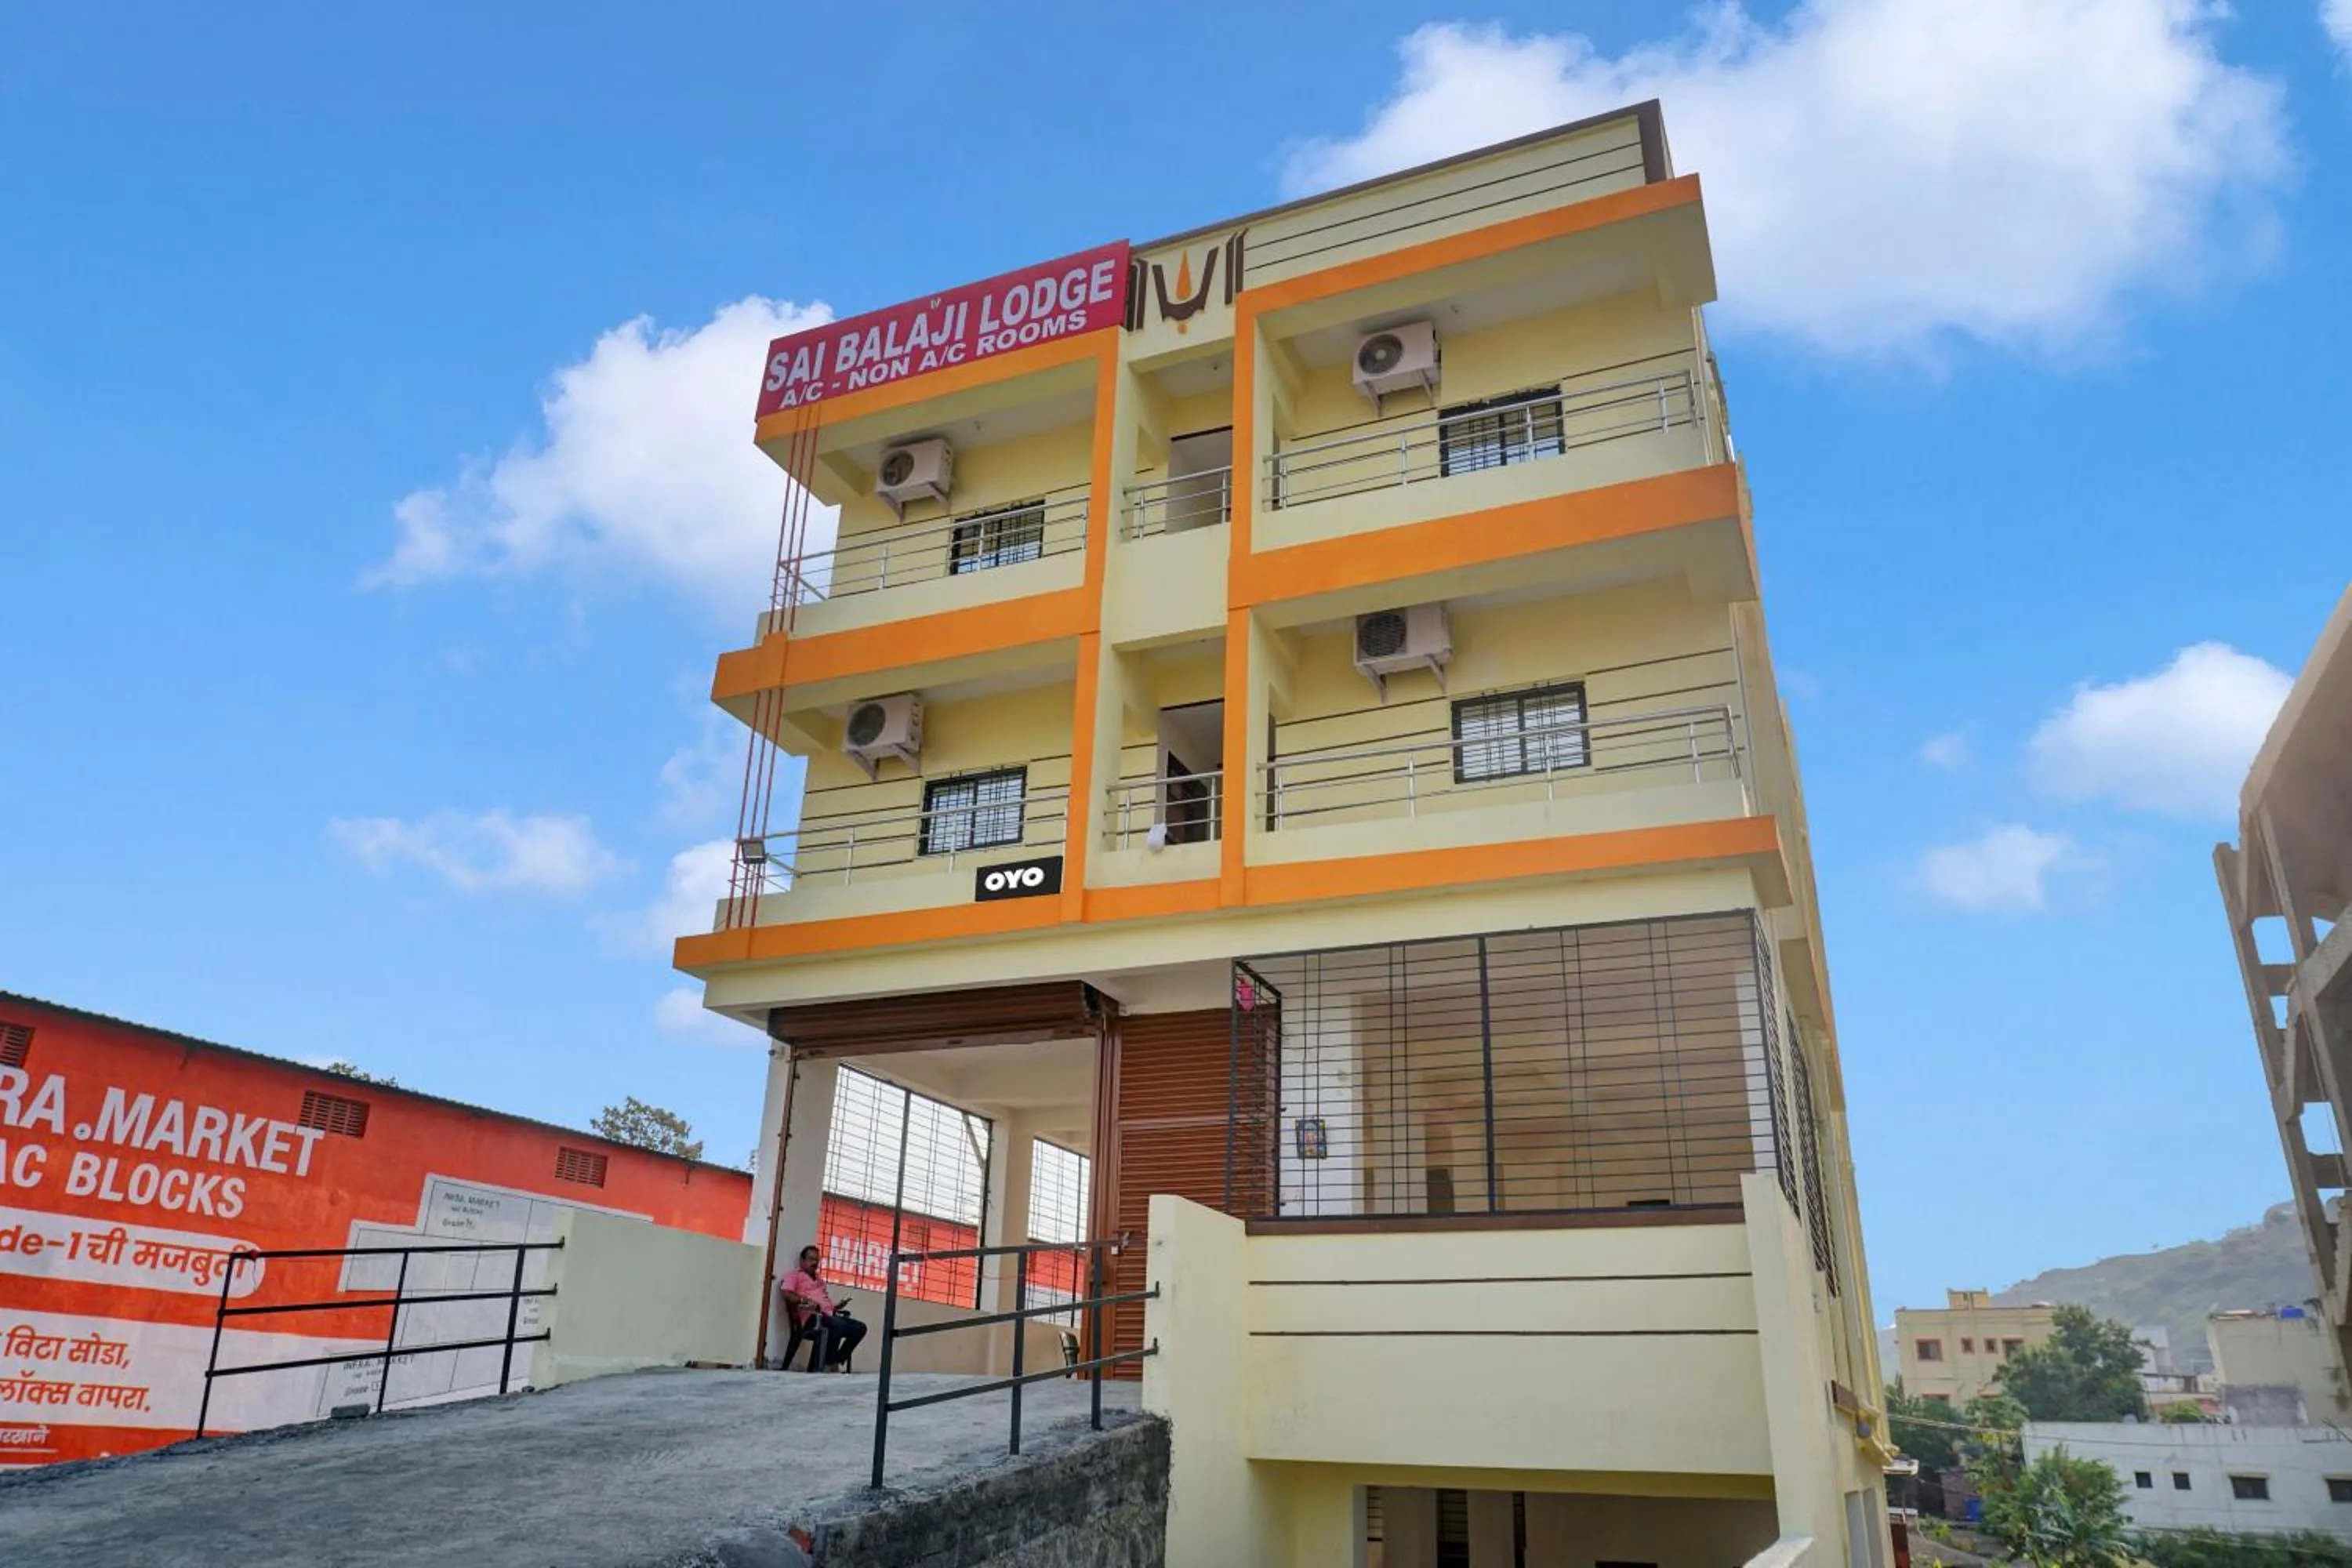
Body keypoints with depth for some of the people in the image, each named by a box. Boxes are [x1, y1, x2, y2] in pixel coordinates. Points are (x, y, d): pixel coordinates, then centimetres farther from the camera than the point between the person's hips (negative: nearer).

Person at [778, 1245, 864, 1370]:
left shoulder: (819, 1277, 32)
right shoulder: (795, 1275, 10)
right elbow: (786, 1294, -9)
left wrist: (835, 1306, 11)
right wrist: (804, 1300, -22)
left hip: (829, 1315, 8)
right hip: (811, 1317, -8)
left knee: (860, 1327, -9)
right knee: (840, 1325, -35)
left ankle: (838, 1360, -8)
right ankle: (829, 1361, -19)